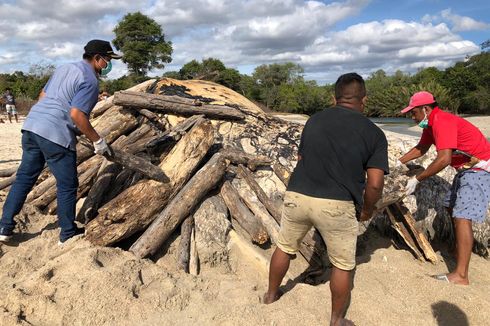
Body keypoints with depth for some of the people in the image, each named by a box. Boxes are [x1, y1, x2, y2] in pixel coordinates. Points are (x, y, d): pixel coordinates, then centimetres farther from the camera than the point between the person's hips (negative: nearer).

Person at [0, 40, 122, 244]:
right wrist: (97, 141, -10)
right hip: (56, 135, -9)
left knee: (24, 177, 17)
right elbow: (77, 115, -18)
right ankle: (68, 234, 16)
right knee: (67, 186, 4)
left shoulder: (65, 68, 19)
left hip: (31, 125, 9)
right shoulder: (90, 81, -9)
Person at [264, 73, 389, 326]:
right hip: (337, 206, -3)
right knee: (343, 265, 18)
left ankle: (271, 294, 45)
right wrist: (367, 210, 13)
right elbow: (374, 184, -4)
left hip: (296, 196, 3)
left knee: (285, 247, 25)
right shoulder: (374, 133, 1)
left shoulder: (314, 120, 10)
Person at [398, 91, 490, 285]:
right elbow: (421, 148, 23)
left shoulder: (442, 122, -23)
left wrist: (416, 179, -26)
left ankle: (460, 275, -17)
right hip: (467, 168, 11)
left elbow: (444, 160, -31)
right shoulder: (431, 124, 9)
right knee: (452, 207, 21)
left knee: (462, 217, -16)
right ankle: (460, 249, 39)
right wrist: (398, 163, 17)